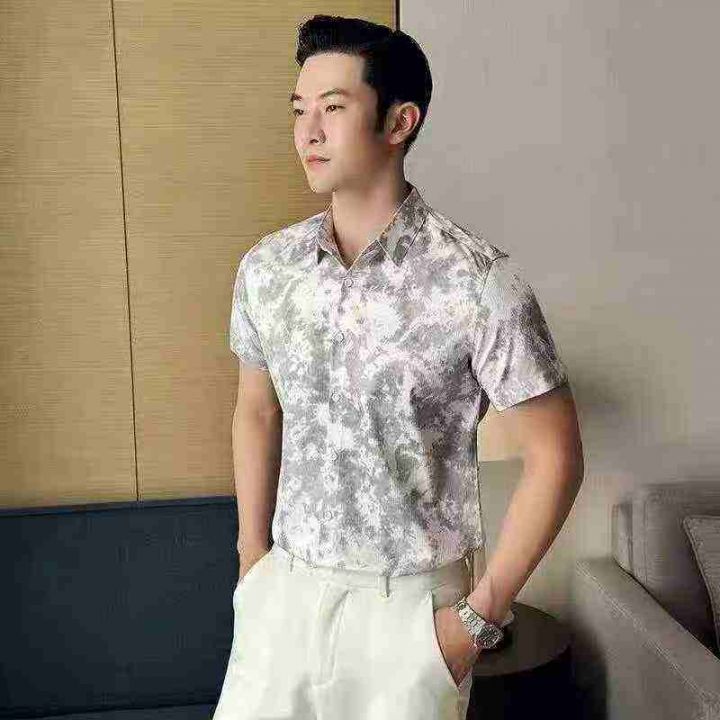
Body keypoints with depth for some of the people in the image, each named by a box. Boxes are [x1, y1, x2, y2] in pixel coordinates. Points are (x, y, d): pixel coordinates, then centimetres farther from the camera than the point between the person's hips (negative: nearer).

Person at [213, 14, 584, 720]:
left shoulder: (480, 282, -18)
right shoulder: (265, 268, -4)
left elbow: (554, 456, -12)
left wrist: (481, 615, -10)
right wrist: (253, 557, 9)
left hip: (410, 602, -3)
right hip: (286, 588, 4)